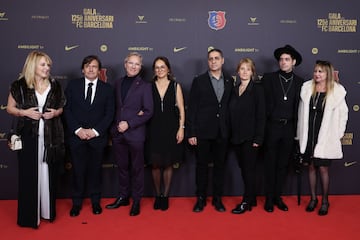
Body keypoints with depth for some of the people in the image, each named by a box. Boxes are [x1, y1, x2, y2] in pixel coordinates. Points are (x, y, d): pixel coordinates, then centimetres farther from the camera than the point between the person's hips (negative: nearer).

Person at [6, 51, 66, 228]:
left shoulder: (55, 85, 5)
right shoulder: (19, 85, -3)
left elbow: (61, 108, 16)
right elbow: (10, 108, 4)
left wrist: (55, 112, -6)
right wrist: (25, 112, -14)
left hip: (51, 136, 3)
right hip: (29, 136, -2)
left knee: (49, 173, 9)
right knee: (29, 175, 2)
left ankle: (48, 211, 24)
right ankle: (29, 215, 14)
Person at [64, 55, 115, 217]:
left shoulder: (107, 88, 4)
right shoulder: (72, 85, 5)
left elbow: (109, 114, 0)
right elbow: (67, 109, 1)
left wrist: (95, 131, -10)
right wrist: (78, 129, -10)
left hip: (98, 136, 0)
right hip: (76, 136, 0)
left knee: (95, 170, 10)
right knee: (78, 170, 5)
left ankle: (95, 201, 24)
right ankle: (77, 202, 19)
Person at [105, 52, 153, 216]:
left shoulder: (145, 86, -4)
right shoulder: (118, 83, 11)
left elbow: (149, 111, -8)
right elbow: (115, 106, 13)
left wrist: (129, 123, -15)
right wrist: (115, 125, -2)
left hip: (135, 133, -4)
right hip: (118, 133, 4)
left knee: (136, 168, 6)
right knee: (122, 166, 14)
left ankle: (136, 201, 18)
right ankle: (123, 197, 29)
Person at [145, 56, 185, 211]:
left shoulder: (175, 86, 4)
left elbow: (181, 109, 2)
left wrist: (181, 128, -5)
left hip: (171, 130, 0)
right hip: (154, 130, 0)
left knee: (168, 164, 5)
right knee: (155, 164, 3)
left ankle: (165, 195, 17)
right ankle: (157, 195, 18)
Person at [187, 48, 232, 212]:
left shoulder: (230, 81, 7)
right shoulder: (199, 81, -2)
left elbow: (230, 105, 7)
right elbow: (192, 108, -4)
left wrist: (231, 129, 0)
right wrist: (191, 133, -9)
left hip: (222, 132, 2)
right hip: (203, 131, -2)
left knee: (220, 165, 9)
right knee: (202, 165, 7)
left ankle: (217, 198, 22)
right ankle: (201, 198, 19)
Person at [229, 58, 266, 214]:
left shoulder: (257, 88, -4)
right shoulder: (235, 89, 12)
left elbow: (261, 115, -9)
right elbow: (232, 114, 11)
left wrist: (258, 138, -15)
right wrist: (231, 135, 5)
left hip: (250, 136, -6)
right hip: (236, 136, 6)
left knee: (249, 169, 0)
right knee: (243, 168, 10)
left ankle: (247, 201, 9)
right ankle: (251, 198, 22)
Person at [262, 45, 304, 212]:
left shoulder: (299, 82, 5)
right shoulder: (268, 78, -1)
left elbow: (298, 107, 5)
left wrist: (296, 129, 0)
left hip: (289, 128, 2)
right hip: (272, 126, -2)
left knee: (283, 164, 10)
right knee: (270, 164, 6)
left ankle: (278, 196, 22)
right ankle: (269, 198, 16)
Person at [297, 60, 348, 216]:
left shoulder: (337, 92, -6)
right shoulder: (307, 88, 1)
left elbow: (343, 115, -2)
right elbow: (302, 112, 6)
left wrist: (336, 135, -4)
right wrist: (301, 134, 6)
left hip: (325, 137, -3)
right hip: (308, 136, 3)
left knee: (323, 169, 3)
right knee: (311, 167, 11)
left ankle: (325, 201, 20)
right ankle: (313, 198, 26)